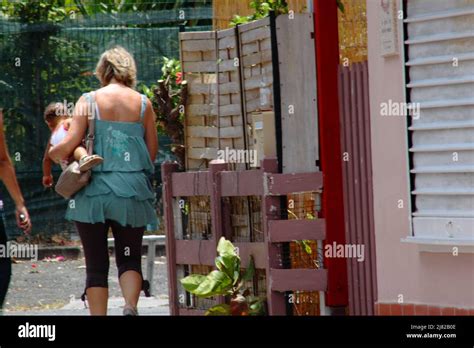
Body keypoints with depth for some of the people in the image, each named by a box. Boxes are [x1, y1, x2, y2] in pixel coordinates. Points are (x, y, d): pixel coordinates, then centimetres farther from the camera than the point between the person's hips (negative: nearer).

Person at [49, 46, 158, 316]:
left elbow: (71, 142, -8)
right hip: (133, 189, 1)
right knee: (130, 258, 9)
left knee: (96, 264, 5)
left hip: (95, 189, -1)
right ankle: (130, 306, -17)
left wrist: (54, 153, 13)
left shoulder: (89, 101, -1)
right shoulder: (143, 103, 5)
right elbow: (153, 149, 8)